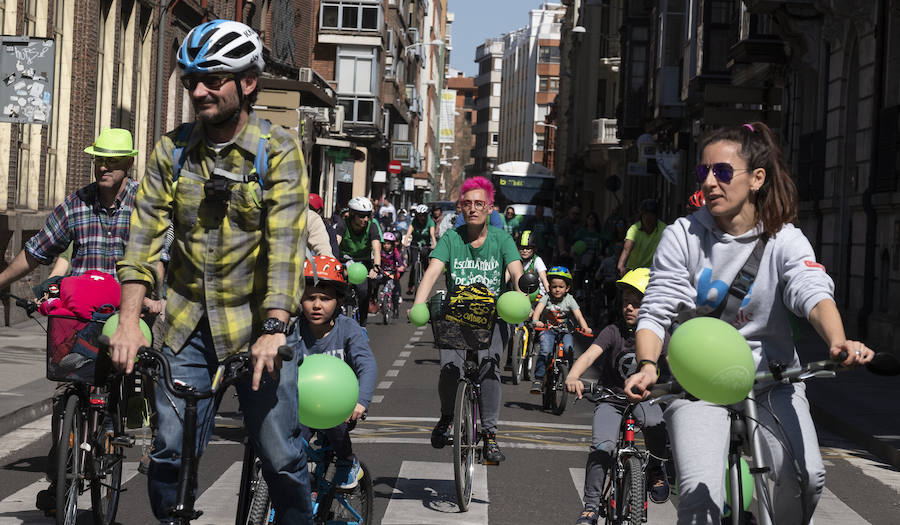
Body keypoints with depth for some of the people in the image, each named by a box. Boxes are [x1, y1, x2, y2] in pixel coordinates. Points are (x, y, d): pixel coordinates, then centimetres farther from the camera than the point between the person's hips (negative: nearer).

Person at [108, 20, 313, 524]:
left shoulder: (279, 150, -7)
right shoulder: (173, 149, 3)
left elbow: (285, 243, -16)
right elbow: (145, 236, -1)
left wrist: (274, 329, -26)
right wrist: (128, 323, -12)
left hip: (257, 323, -3)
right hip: (189, 324, 3)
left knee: (282, 455, -2)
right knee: (170, 452, 0)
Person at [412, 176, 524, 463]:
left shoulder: (501, 238, -2)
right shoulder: (451, 238, -3)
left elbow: (517, 273, -14)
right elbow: (433, 271, -15)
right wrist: (418, 305, -32)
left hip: (491, 317, 0)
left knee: (489, 369, -20)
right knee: (449, 369, -19)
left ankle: (490, 435, -6)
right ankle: (446, 417, 13)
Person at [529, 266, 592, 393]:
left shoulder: (569, 299, -2)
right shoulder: (546, 298, -4)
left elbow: (578, 315, -11)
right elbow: (538, 309, -21)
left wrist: (585, 327, -30)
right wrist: (535, 321, -42)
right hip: (547, 329, -1)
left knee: (568, 348, -24)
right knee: (545, 350, -26)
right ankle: (538, 379, -20)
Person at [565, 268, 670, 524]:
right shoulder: (614, 332, -12)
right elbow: (590, 354, -27)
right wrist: (573, 377, -46)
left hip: (644, 397, 1)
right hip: (611, 398, -1)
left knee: (655, 424, -32)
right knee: (602, 446, -23)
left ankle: (655, 470, -1)